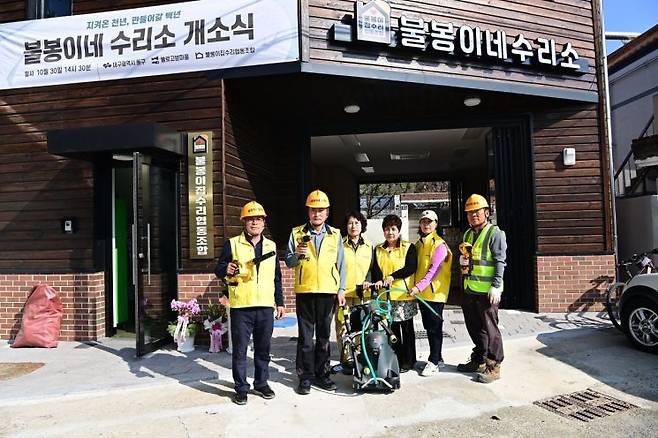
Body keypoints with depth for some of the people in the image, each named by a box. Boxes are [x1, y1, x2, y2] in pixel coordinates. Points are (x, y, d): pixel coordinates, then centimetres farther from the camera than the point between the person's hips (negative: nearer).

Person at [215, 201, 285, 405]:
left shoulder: (271, 246, 13)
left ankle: (261, 383, 27)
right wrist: (226, 269, -23)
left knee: (263, 348, 12)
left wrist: (280, 302, 15)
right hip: (241, 306, -3)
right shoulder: (232, 244, 1)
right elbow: (218, 270, 0)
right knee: (240, 349, 4)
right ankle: (241, 387, 18)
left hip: (266, 306, 3)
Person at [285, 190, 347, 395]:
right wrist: (297, 255, -18)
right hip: (304, 291, -1)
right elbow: (288, 262, 3)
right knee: (305, 336, 4)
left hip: (328, 291, 1)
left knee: (324, 335, 9)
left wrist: (341, 289, 5)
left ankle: (322, 374, 20)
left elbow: (340, 264, 10)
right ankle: (305, 376, 14)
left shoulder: (335, 235, 8)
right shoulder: (297, 233, 4)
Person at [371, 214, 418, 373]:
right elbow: (375, 269, 3)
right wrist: (378, 280, -19)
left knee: (407, 329, 5)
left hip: (404, 294, -3)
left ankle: (408, 361, 15)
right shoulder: (378, 249, 13)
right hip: (386, 296, 3)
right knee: (392, 329, 8)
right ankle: (396, 359, 20)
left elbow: (411, 267, -10)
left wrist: (393, 276, -22)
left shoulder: (408, 247, 2)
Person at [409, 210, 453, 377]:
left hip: (435, 292, -8)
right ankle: (437, 357, 27)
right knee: (428, 327, 14)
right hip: (422, 293, 8)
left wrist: (419, 286, -26)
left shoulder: (439, 244, -12)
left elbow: (434, 270, -19)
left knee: (435, 327, -2)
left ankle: (433, 362, 6)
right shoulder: (418, 244, 13)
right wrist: (417, 287, 6)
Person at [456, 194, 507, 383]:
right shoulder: (468, 234, 16)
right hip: (469, 290, 8)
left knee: (489, 329, 0)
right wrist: (462, 260, 5)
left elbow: (500, 261, -12)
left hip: (486, 291, -7)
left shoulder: (495, 233, -7)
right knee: (474, 328, 16)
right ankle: (478, 361, 30)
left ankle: (493, 366, 10)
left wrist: (496, 286, -18)